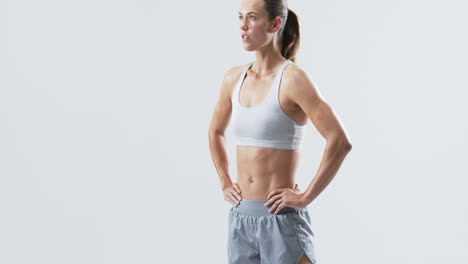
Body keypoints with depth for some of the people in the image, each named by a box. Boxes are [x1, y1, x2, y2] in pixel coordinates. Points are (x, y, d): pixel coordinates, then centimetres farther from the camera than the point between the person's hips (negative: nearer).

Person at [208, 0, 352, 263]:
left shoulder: (293, 78, -13)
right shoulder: (234, 79, 7)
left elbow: (340, 142, -20)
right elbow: (216, 132, 25)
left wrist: (306, 197, -17)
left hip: (282, 219, -6)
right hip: (241, 218, 6)